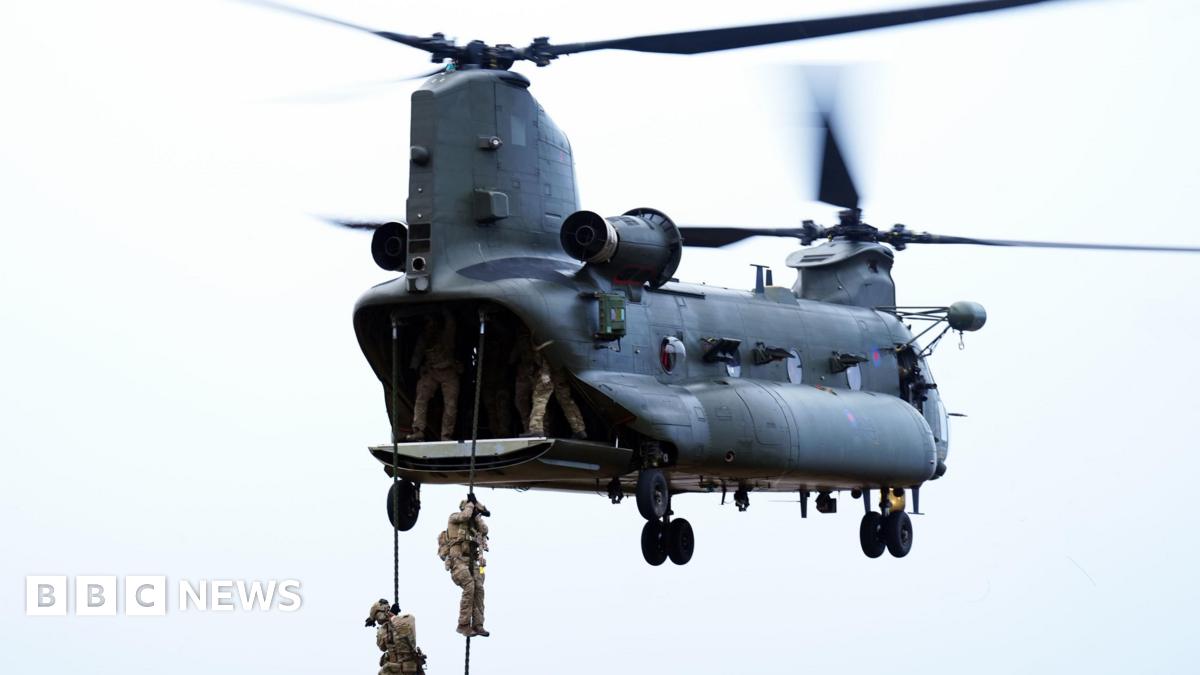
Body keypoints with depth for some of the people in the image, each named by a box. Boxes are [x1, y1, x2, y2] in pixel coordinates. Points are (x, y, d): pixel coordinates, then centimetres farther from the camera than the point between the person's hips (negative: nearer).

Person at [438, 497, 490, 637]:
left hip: (472, 561, 7)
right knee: (469, 587, -21)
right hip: (457, 558, -7)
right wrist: (471, 503, 2)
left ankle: (477, 625, -3)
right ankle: (463, 625, -17)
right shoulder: (454, 517, 5)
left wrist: (477, 515, 8)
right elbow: (465, 515, -15)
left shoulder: (473, 524, 24)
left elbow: (485, 530, 9)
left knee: (479, 589, -6)